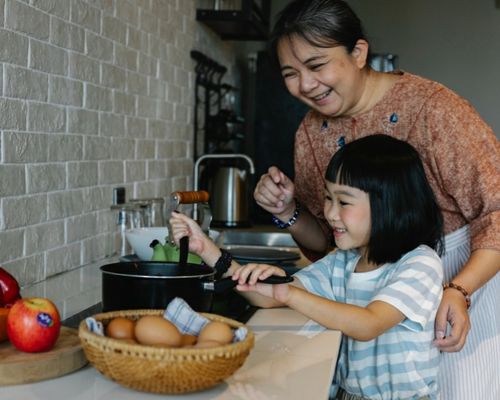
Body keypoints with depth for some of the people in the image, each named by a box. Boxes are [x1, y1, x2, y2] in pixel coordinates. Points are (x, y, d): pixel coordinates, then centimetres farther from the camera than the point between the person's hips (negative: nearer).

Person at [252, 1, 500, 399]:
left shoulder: (429, 106, -20)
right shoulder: (311, 133, -1)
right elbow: (326, 241, 8)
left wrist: (458, 291, -31)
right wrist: (287, 212, -11)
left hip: (466, 278, -4)